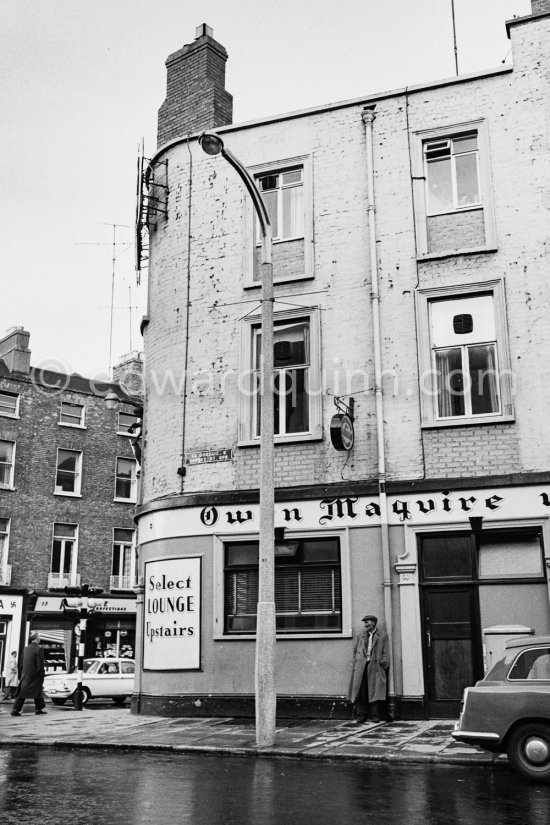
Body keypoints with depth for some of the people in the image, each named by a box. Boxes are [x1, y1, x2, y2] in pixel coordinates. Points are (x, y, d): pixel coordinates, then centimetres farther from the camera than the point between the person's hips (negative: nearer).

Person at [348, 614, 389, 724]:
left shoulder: (383, 635, 9)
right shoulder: (360, 635, 16)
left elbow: (386, 653, 6)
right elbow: (355, 651, 16)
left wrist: (384, 664, -5)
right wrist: (355, 663, 6)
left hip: (375, 666, -2)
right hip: (361, 666, 2)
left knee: (375, 690, -5)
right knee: (360, 692, -3)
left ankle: (375, 716, 3)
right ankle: (361, 716, 1)